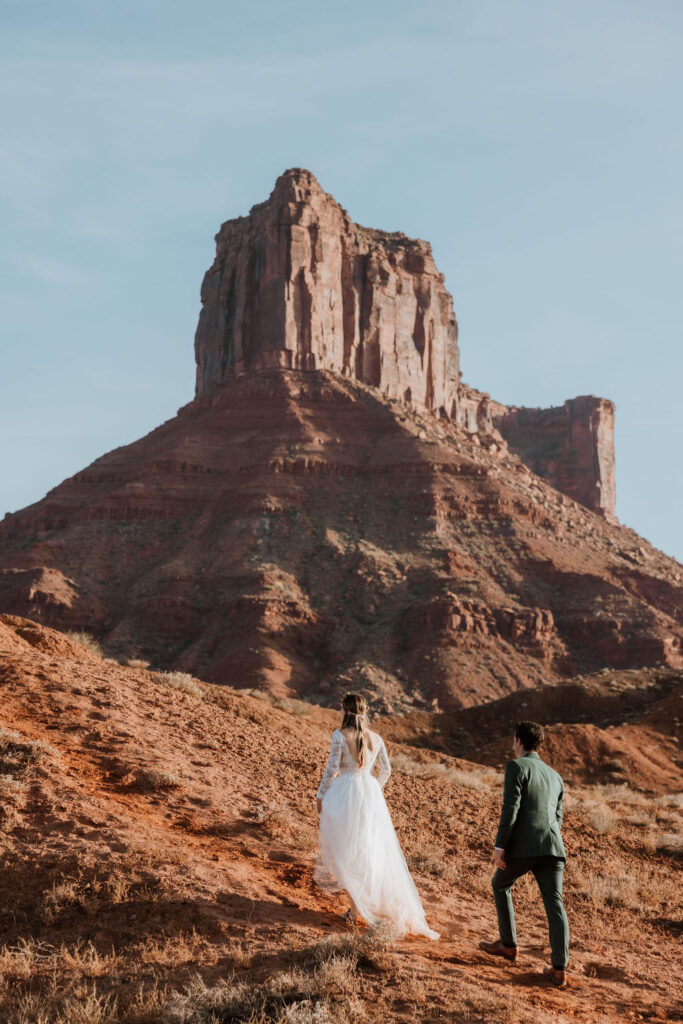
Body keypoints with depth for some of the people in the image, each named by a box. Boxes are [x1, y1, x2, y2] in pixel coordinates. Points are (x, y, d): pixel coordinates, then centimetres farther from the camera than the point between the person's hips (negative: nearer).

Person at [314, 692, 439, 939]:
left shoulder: (340, 735, -13)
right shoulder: (375, 738, 2)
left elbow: (332, 769, -12)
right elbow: (386, 769, 12)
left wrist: (320, 795, 0)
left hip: (345, 794, -4)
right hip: (370, 797, 4)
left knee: (346, 852, 7)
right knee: (373, 851, 14)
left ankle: (355, 907, 5)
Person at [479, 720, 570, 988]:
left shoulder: (516, 767, 0)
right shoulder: (555, 776, 23)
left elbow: (510, 808, -11)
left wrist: (499, 846, -10)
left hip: (523, 846, -5)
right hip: (553, 848, 5)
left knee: (500, 885, 21)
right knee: (555, 906, 4)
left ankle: (508, 944, 28)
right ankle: (559, 969, -5)